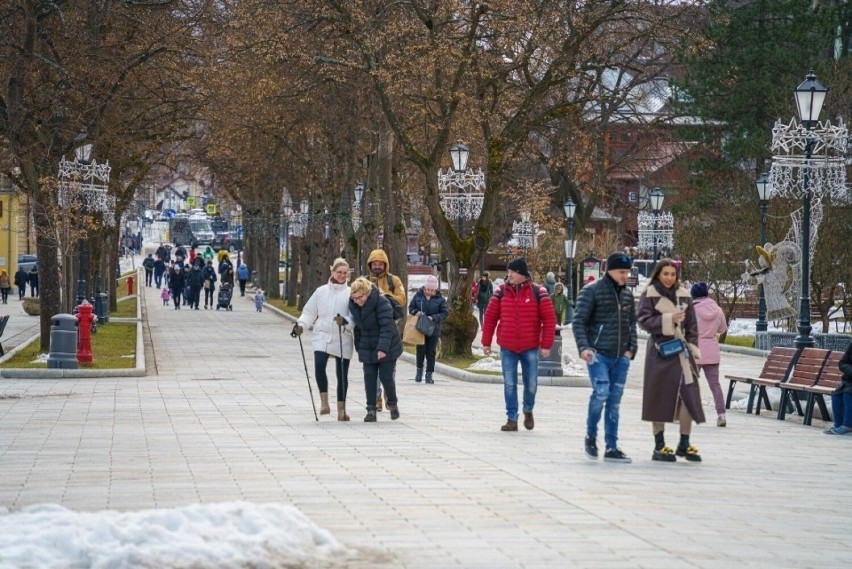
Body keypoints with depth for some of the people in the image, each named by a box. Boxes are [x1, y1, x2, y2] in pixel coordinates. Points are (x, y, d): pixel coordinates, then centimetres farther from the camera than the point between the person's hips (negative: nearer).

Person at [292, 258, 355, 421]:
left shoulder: (351, 293, 2)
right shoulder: (321, 292, 9)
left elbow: (355, 316, -6)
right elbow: (309, 312, 12)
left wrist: (345, 321, -25)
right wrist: (301, 324, -4)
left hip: (343, 339, 0)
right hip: (322, 336, 1)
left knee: (342, 373, 4)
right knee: (319, 364, -23)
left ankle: (341, 409, 15)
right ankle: (324, 401, -12)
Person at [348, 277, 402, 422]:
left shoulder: (381, 302, -21)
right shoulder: (353, 305, -1)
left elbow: (387, 327, -26)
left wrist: (382, 348, -34)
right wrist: (359, 347, 13)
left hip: (387, 349, -5)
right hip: (367, 349, 5)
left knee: (386, 377, -3)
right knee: (369, 377, -2)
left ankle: (393, 405, 21)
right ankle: (371, 410, 1)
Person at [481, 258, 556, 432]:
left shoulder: (538, 292, -5)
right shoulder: (501, 292, 2)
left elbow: (549, 319, -5)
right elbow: (490, 317, 6)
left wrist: (546, 345, -9)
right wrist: (486, 342, 4)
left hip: (530, 347, -1)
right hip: (507, 348, 1)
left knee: (531, 384, 7)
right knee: (509, 385, 1)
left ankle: (528, 411, 33)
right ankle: (512, 419, 9)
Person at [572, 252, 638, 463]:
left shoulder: (627, 294, 14)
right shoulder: (592, 291, -4)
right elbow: (578, 321, -6)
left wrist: (631, 349, 8)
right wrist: (583, 347, -17)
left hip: (621, 357, 6)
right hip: (598, 354, -5)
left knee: (615, 400, 6)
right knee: (601, 392, -19)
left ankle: (611, 447, 10)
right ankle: (591, 436, 2)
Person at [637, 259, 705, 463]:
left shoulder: (684, 296, 10)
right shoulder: (649, 295, -1)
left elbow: (692, 325, 13)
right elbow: (643, 320, -9)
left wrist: (692, 347, 4)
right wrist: (668, 319, -18)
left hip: (681, 350, 3)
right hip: (659, 350, -3)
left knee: (689, 396, -5)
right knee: (659, 397, 1)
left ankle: (684, 444, 5)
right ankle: (659, 446, 10)